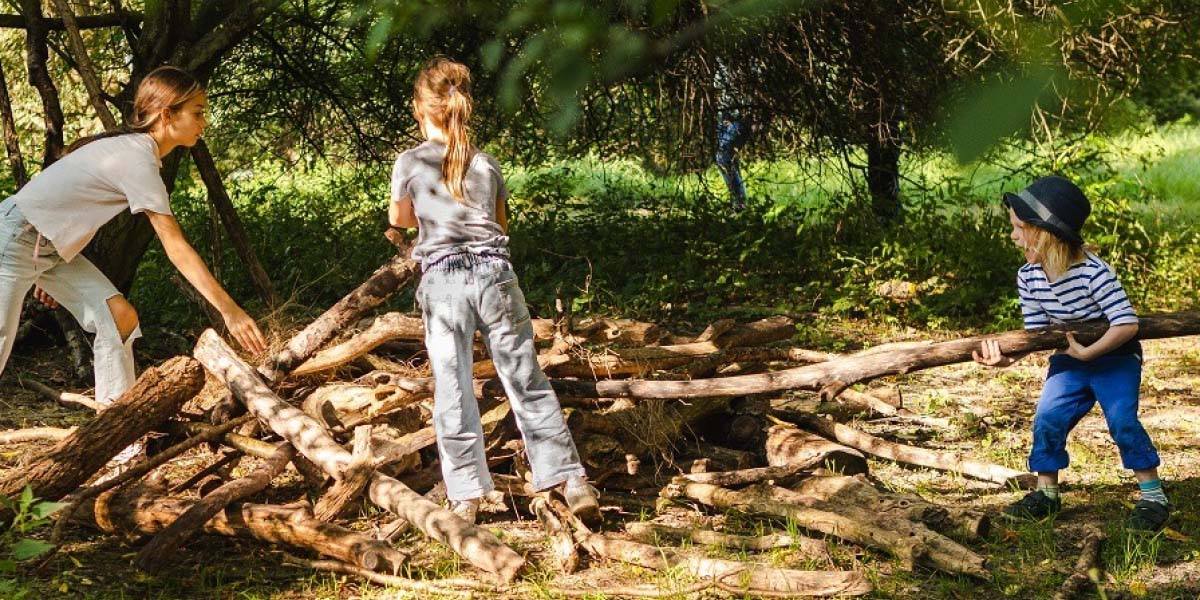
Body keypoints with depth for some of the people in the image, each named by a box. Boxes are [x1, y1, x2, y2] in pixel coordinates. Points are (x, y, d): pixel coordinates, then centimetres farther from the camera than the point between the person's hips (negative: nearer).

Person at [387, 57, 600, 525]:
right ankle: (571, 481, 3)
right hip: (494, 272, 2)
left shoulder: (410, 163, 1)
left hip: (442, 280, -2)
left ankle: (465, 496, 4)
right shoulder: (487, 164, 8)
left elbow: (398, 218, 20)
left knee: (452, 390, 4)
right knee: (526, 381, 6)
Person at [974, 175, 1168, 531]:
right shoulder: (1028, 278, -11)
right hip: (1070, 359, 6)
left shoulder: (1093, 272, -30)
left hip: (1114, 356, -6)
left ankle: (1153, 496, -4)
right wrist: (1008, 356, -23)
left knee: (1122, 420, -18)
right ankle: (1046, 494, 12)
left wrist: (1087, 352, -32)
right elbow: (1036, 331, -6)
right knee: (1047, 419, -4)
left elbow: (1127, 323, -31)